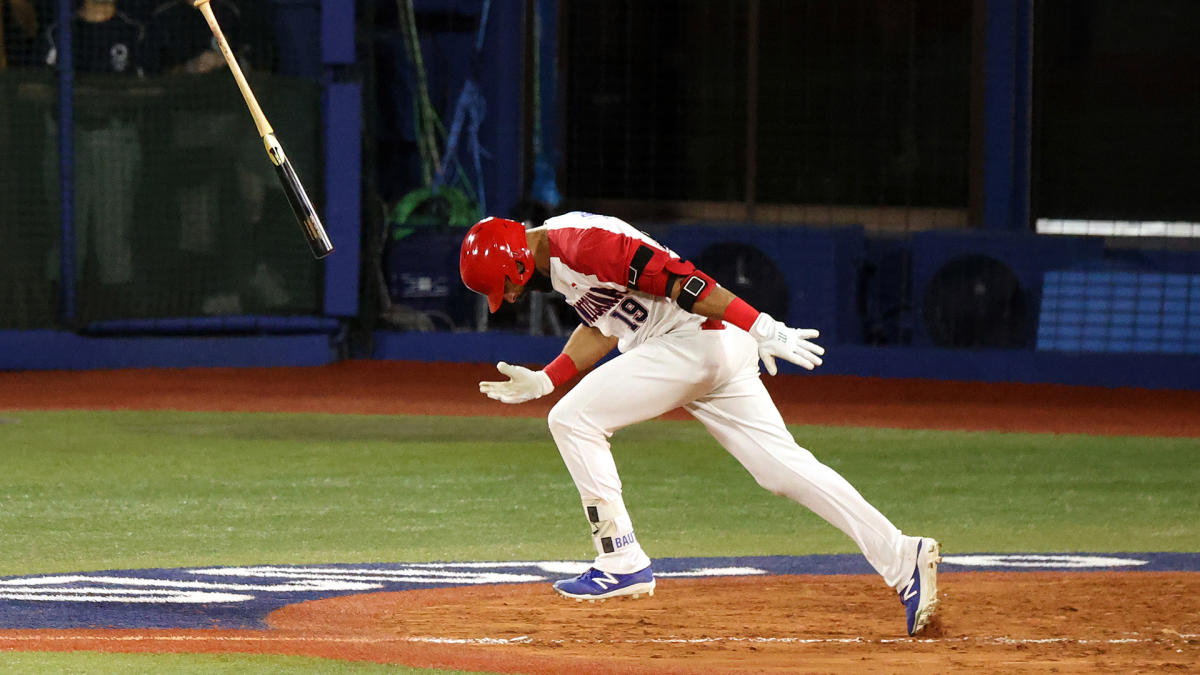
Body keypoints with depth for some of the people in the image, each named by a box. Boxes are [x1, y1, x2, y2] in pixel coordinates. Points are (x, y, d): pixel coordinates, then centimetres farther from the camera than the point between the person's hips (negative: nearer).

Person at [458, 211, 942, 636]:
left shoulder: (582, 244, -18)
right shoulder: (558, 254, 15)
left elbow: (674, 276, -24)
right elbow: (600, 326, 24)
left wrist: (762, 329, -28)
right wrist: (541, 382, 17)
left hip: (698, 340, -10)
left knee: (573, 420, -6)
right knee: (781, 467, 5)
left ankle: (623, 563, -4)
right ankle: (902, 559, 0)